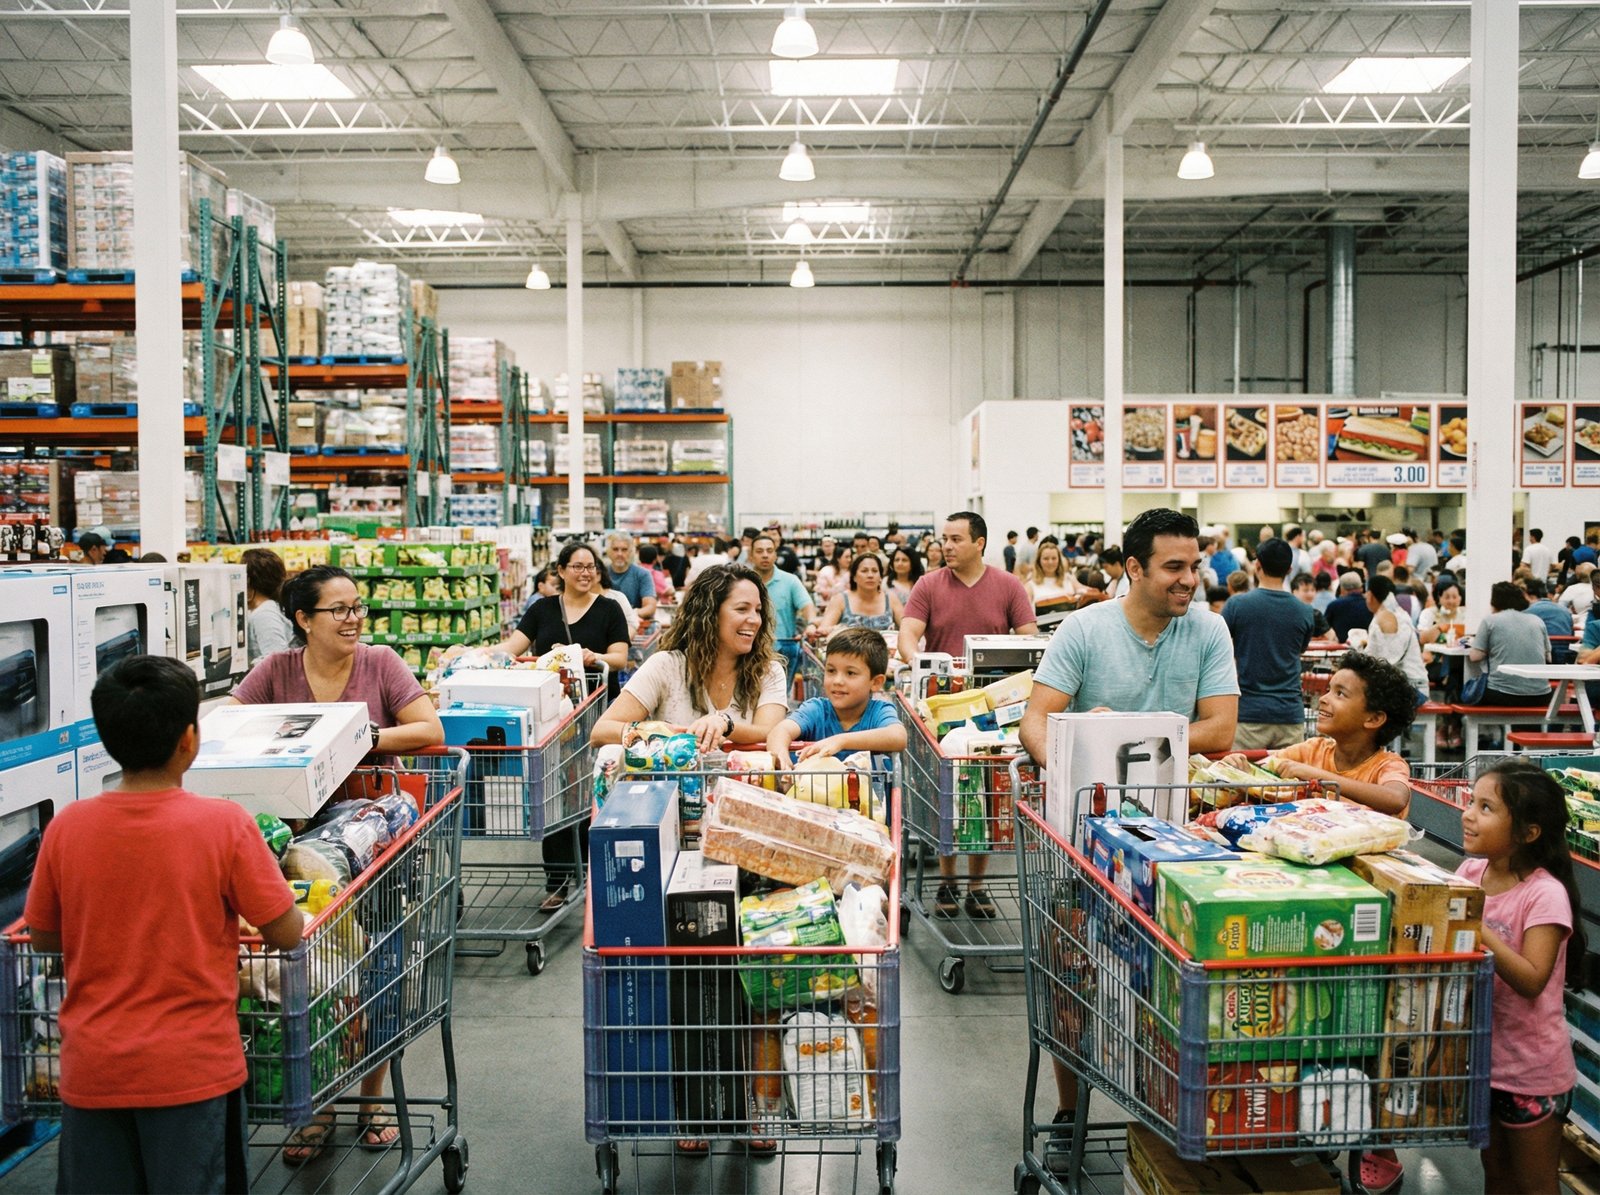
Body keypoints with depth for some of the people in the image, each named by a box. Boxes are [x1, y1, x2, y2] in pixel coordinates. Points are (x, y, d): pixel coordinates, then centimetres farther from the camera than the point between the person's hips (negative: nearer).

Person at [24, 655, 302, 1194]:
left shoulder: (66, 827, -7)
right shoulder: (225, 824, -17)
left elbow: (44, 937, 6)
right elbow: (286, 934, -12)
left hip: (91, 1070, 3)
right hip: (192, 1069, -3)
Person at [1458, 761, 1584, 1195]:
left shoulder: (1546, 895, -22)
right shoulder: (1470, 871, -4)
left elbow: (1531, 981, -29)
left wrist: (1477, 929, -37)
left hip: (1530, 1068, -6)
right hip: (1481, 1054, 6)